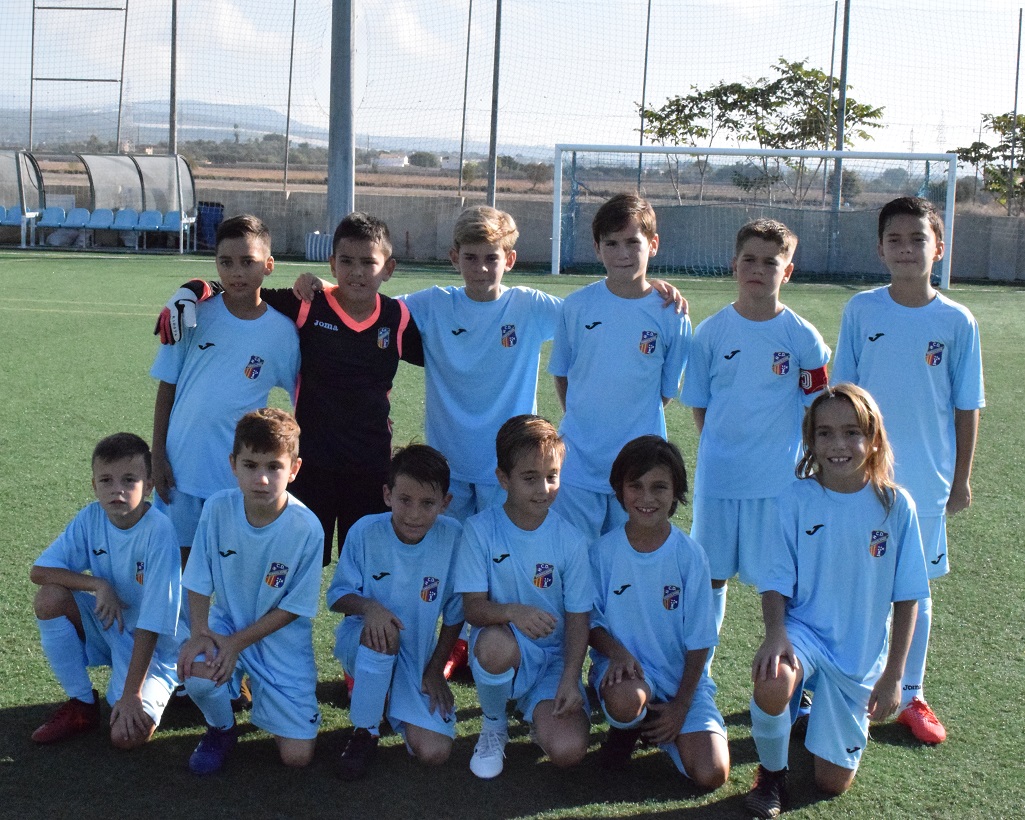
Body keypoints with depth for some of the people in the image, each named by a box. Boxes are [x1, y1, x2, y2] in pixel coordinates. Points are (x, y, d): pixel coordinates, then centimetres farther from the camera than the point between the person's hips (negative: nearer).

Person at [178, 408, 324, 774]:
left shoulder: (306, 528, -21)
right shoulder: (218, 508, -14)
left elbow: (293, 608, -13)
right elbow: (199, 580, -4)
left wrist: (237, 643, -19)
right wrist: (199, 633, -20)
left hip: (281, 638, -1)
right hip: (226, 622, 2)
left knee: (297, 756, -9)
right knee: (196, 671, -34)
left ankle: (264, 696, 25)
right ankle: (221, 727, 3)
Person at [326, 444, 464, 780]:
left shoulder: (453, 537, -15)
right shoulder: (365, 532, -16)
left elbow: (455, 613, -3)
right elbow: (337, 596, -8)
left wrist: (436, 669, -2)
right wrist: (368, 606, -30)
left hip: (417, 656, 1)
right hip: (362, 644, -1)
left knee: (434, 752, -15)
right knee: (383, 632, -38)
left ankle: (396, 704, 17)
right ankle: (365, 731, -14)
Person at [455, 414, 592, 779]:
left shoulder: (570, 538, -6)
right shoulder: (480, 529, -9)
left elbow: (578, 616, -3)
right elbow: (473, 608, -12)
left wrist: (570, 679, -17)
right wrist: (512, 612, -34)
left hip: (552, 658, 1)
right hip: (504, 652, -1)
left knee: (567, 751, -23)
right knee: (497, 643, -39)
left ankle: (540, 712, 16)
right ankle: (493, 725, -4)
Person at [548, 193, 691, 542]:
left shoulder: (671, 315, -4)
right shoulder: (577, 305, -2)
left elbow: (668, 390, 5)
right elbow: (561, 374, 9)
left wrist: (633, 422, 0)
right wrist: (581, 420, 3)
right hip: (577, 461, 0)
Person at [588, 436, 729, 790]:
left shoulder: (690, 555, -8)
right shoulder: (604, 550, -7)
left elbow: (698, 640, -4)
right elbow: (591, 621, 2)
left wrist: (681, 705, -10)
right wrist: (616, 652, -20)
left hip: (681, 675, 1)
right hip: (626, 667, -1)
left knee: (711, 774, -16)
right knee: (625, 701, -38)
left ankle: (658, 727, 15)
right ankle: (627, 727, 1)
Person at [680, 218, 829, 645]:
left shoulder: (802, 337, -3)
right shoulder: (711, 331, 1)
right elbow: (698, 404, 8)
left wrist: (801, 461, 0)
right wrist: (719, 448, 0)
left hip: (778, 480, -2)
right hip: (716, 476, 2)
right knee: (712, 574, 11)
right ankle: (700, 659, 24)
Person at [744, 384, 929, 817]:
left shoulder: (895, 505, -8)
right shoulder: (796, 498, -9)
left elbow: (906, 598, -2)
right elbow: (776, 582, -6)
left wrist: (892, 676, -4)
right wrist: (775, 633, -26)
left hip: (860, 654, 1)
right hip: (803, 630, -1)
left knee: (834, 781, 4)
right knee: (772, 683, -37)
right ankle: (771, 772, -5)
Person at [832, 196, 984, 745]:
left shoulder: (957, 322, -5)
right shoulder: (861, 310, -4)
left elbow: (967, 407, 1)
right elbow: (842, 394, 2)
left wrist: (961, 477, 2)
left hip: (927, 478, 0)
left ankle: (910, 695, 25)